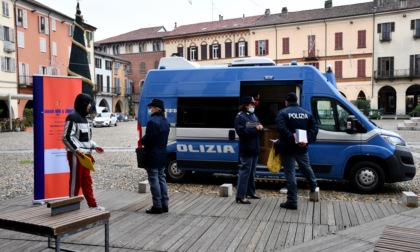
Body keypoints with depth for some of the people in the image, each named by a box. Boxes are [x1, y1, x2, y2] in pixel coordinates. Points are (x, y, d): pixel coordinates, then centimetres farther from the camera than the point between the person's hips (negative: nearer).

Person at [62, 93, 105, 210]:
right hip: (76, 155, -9)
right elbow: (66, 137, -18)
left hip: (85, 154, 9)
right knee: (75, 181, 0)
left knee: (87, 180, 14)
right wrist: (77, 149, -25)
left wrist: (94, 146, 15)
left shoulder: (83, 117, 16)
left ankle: (92, 204, 21)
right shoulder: (72, 117, -13)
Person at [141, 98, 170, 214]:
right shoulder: (165, 121, 12)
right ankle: (164, 205, 19)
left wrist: (141, 141, 0)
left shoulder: (152, 122, -18)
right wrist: (144, 140, 13)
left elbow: (147, 139, -22)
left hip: (152, 156, -9)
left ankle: (157, 206, 3)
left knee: (154, 180, -2)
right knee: (161, 178, 14)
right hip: (162, 155, 9)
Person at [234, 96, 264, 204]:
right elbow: (241, 131, -20)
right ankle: (240, 196, -7)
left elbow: (260, 128, 17)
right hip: (246, 149, -8)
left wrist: (260, 128, -7)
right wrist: (255, 128, -20)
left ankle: (250, 192, 28)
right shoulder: (240, 116, -9)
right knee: (245, 171, -10)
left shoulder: (253, 116, 17)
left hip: (254, 148, 8)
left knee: (252, 172, 16)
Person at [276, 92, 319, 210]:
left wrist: (292, 137, -23)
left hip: (287, 148, -4)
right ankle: (314, 189, 43)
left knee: (290, 173, 0)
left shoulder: (283, 113, -4)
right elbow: (314, 129, 0)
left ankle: (292, 201, 2)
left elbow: (281, 128, -22)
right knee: (307, 169, 25)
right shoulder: (307, 113, 10)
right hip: (302, 148, 4)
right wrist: (307, 140, -10)